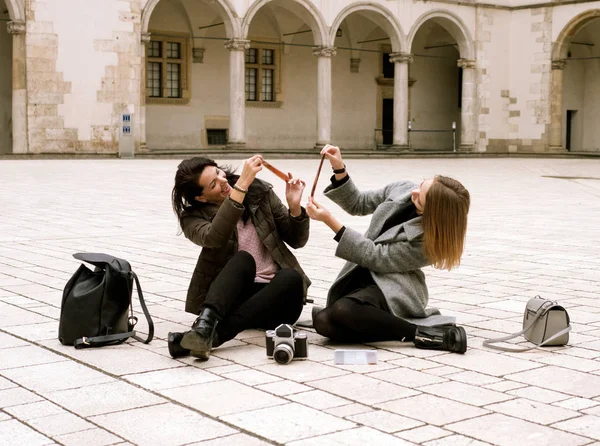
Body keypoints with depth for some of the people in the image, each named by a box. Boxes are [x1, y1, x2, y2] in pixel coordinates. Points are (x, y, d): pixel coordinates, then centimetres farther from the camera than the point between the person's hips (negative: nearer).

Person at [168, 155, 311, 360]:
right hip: (235, 293, -2)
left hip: (277, 291, 2)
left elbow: (296, 240, 10)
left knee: (291, 277, -33)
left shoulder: (260, 192, 6)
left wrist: (294, 207, -10)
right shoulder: (193, 217, -1)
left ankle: (211, 334, -47)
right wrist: (242, 184, -29)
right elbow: (214, 237, -25)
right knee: (243, 259, -32)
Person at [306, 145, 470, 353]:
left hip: (393, 287, -6)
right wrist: (339, 169, -5)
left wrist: (329, 220, -21)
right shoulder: (402, 189, -4)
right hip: (361, 276, 6)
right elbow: (357, 204, 12)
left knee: (342, 311, -37)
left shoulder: (430, 239, -22)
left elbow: (377, 258, -18)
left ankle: (421, 334, -24)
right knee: (323, 321, -21)